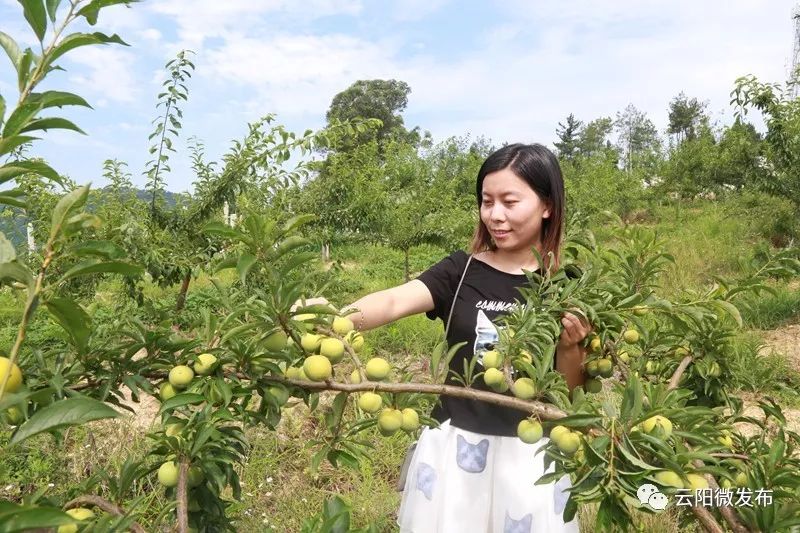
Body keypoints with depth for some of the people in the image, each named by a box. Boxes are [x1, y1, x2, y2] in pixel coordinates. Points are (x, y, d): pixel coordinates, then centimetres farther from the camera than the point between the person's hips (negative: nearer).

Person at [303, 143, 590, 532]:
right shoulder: (460, 271, -6)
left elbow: (571, 389, 1)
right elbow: (395, 301, -24)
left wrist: (570, 346, -19)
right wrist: (336, 318, -42)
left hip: (529, 454, 0)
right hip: (455, 445, 0)